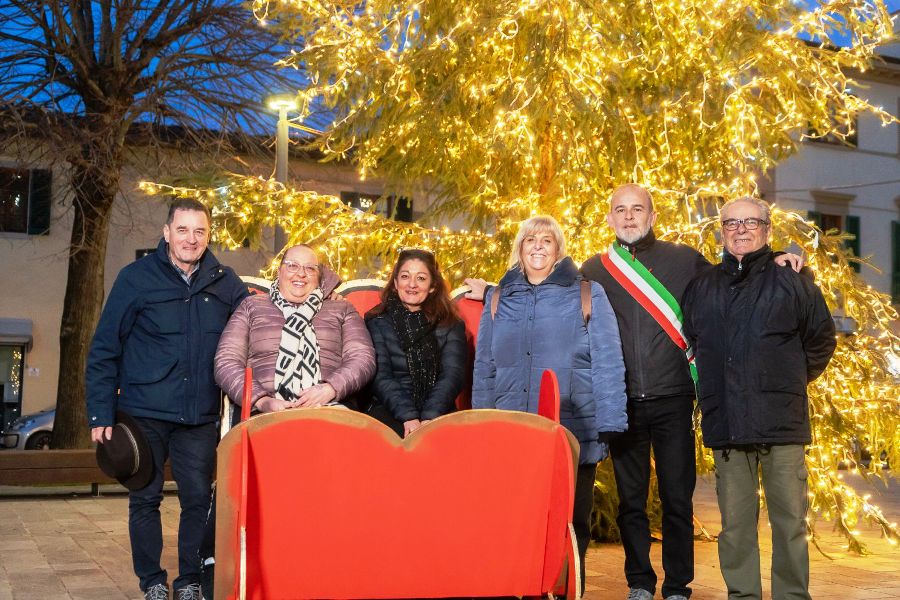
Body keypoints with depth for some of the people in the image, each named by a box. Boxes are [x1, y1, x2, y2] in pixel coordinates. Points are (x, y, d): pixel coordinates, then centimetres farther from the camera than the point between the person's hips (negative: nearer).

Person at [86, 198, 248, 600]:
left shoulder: (225, 283, 4)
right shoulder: (137, 277, -3)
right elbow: (104, 350, -2)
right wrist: (101, 414, -6)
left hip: (200, 417, 2)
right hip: (144, 412, -2)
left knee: (198, 499, 5)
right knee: (145, 499, 6)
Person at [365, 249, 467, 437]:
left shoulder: (451, 326, 15)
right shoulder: (377, 322, 12)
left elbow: (453, 375, 2)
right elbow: (380, 376, 1)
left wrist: (430, 418, -16)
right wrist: (408, 417, -16)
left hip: (437, 414, 2)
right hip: (389, 411, -1)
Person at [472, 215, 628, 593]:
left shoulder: (587, 295, 5)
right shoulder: (498, 299, 13)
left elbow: (607, 363, -2)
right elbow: (484, 370, 13)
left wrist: (609, 423, -11)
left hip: (574, 434, -2)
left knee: (571, 525, 6)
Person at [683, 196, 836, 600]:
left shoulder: (791, 281, 4)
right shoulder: (702, 288, 13)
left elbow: (822, 338, 13)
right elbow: (690, 341, 26)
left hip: (781, 421, -2)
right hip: (725, 425, 3)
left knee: (789, 521, 0)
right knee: (735, 524, 6)